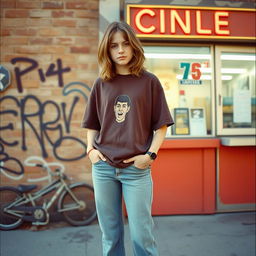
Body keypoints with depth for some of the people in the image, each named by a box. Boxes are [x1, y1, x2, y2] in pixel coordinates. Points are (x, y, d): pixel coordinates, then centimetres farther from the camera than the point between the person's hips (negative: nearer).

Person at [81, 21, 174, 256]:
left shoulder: (149, 81, 1)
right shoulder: (101, 84, 8)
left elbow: (161, 125, 2)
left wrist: (151, 154, -10)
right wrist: (90, 149, 0)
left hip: (136, 168, -2)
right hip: (103, 167, 3)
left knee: (141, 235, 4)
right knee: (110, 234, 15)